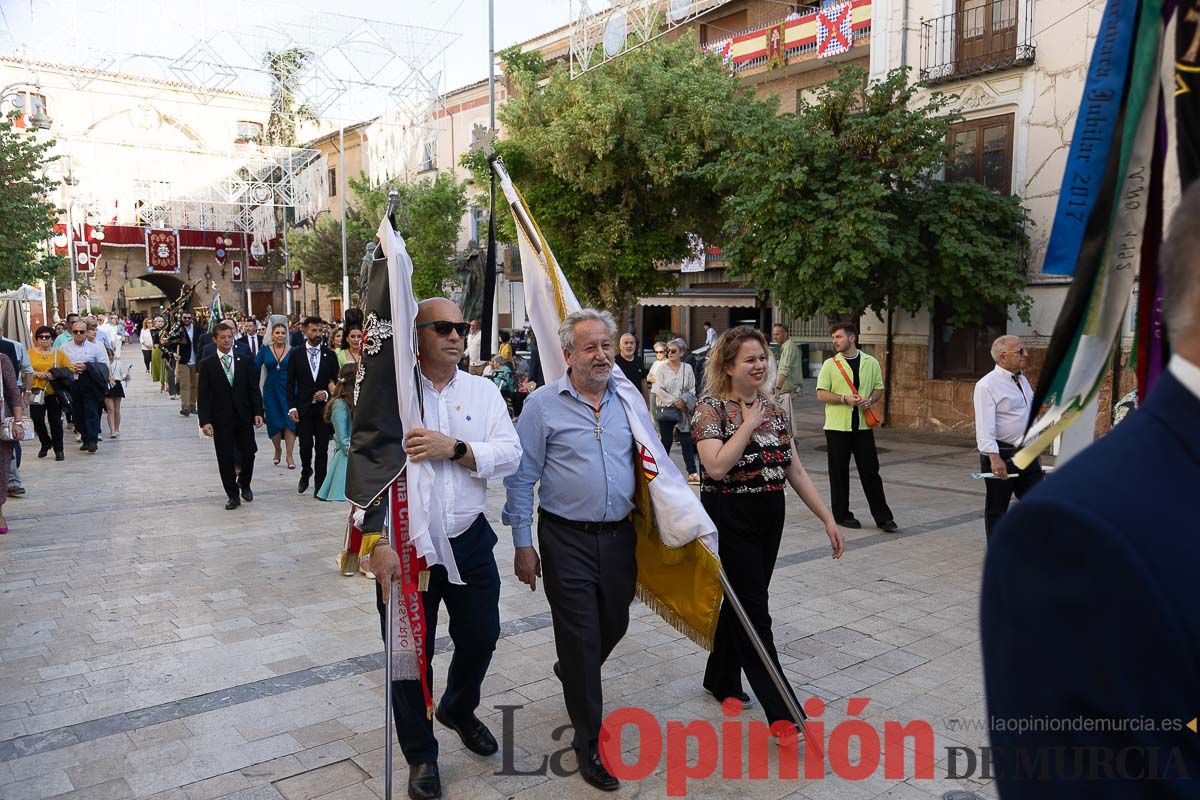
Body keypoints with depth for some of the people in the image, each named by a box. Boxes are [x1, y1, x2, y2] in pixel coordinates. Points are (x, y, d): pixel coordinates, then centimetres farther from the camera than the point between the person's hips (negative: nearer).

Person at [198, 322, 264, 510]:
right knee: (225, 459, 4)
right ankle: (233, 495, 16)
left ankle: (244, 484, 30)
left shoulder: (245, 361, 5)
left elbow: (254, 389, 5)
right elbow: (203, 395, -4)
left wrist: (258, 412, -5)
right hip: (221, 419, -1)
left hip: (244, 417, 1)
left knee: (248, 454, 3)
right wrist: (205, 421, -11)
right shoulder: (207, 365, -1)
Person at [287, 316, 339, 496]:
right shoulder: (296, 354, 3)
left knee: (322, 448, 2)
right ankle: (306, 471, 23)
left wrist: (326, 394, -9)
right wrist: (292, 407, -4)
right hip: (304, 408, -1)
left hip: (324, 407, 1)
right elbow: (290, 383, 3)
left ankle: (320, 485, 11)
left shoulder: (329, 354, 6)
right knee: (305, 445, -6)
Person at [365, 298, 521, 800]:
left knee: (480, 636, 18)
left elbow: (509, 456, -6)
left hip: (469, 542, 4)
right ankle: (420, 755, 32)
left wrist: (454, 448, -21)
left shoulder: (484, 392, 3)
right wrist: (379, 543, -22)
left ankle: (459, 710, 49)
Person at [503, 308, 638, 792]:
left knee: (614, 625, 18)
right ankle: (588, 742, 17)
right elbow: (522, 478, -6)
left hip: (619, 535, 5)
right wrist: (523, 544, -8)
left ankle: (571, 672, 51)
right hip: (568, 539, -5)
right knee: (580, 637, 1)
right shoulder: (543, 404, -8)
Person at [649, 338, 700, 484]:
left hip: (683, 410, 1)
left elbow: (692, 390, 3)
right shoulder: (661, 368, 0)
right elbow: (659, 389, -7)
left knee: (687, 441, 0)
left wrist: (683, 401, -14)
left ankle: (692, 473, 3)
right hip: (665, 410, -1)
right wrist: (674, 401, -12)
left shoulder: (687, 369, 4)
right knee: (666, 441, 4)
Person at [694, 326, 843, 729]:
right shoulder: (710, 408, -11)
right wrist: (749, 424, -18)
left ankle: (721, 679, 37)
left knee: (741, 603, 17)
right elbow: (716, 467, -25)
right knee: (755, 614, -3)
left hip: (769, 520, 7)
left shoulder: (775, 409, 8)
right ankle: (782, 713, 3)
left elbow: (796, 471, 9)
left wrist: (827, 517, 6)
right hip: (730, 521, -6)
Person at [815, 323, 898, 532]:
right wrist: (845, 399, -17)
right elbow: (821, 394, -4)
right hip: (837, 426, -2)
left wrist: (870, 400, -8)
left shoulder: (871, 362, 7)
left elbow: (879, 388, 13)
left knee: (871, 471, 4)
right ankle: (842, 514, 16)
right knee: (839, 472, 4)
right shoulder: (830, 364, 0)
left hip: (863, 425, 2)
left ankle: (883, 517, 10)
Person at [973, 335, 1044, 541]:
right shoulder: (987, 385, -13)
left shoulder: (1023, 380, 12)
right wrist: (994, 457, -30)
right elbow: (984, 427, -21)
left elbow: (1030, 418, 20)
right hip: (1001, 456, -7)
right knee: (996, 509, 5)